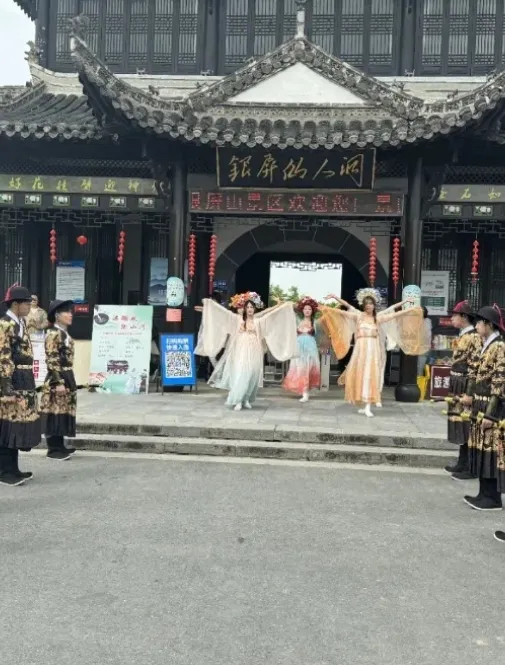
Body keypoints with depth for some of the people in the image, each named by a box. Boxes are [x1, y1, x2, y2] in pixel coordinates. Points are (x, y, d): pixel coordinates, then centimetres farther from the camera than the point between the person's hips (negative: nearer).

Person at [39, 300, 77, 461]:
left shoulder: (65, 334, 15)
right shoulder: (53, 334, -13)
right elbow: (52, 361, -18)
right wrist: (58, 382, -21)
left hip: (68, 378, 10)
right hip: (57, 379, -10)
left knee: (64, 412, 13)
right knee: (56, 413, -3)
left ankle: (60, 446, 22)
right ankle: (54, 449, 4)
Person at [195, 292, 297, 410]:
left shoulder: (259, 320, 7)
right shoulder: (238, 318, 6)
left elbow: (273, 312, 10)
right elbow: (225, 312, 4)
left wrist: (285, 306, 8)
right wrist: (209, 303, 1)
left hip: (253, 351, 1)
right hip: (241, 351, -1)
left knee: (251, 375, 0)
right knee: (240, 374, -10)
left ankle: (246, 399, 12)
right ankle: (238, 400, -10)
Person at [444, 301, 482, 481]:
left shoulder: (474, 337, -15)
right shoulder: (462, 336, 14)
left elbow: (476, 367, -19)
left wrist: (469, 393, -20)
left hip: (466, 389, -9)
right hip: (458, 389, 9)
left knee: (467, 427, -3)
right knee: (461, 427, 13)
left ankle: (471, 468, 4)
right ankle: (462, 463, 22)